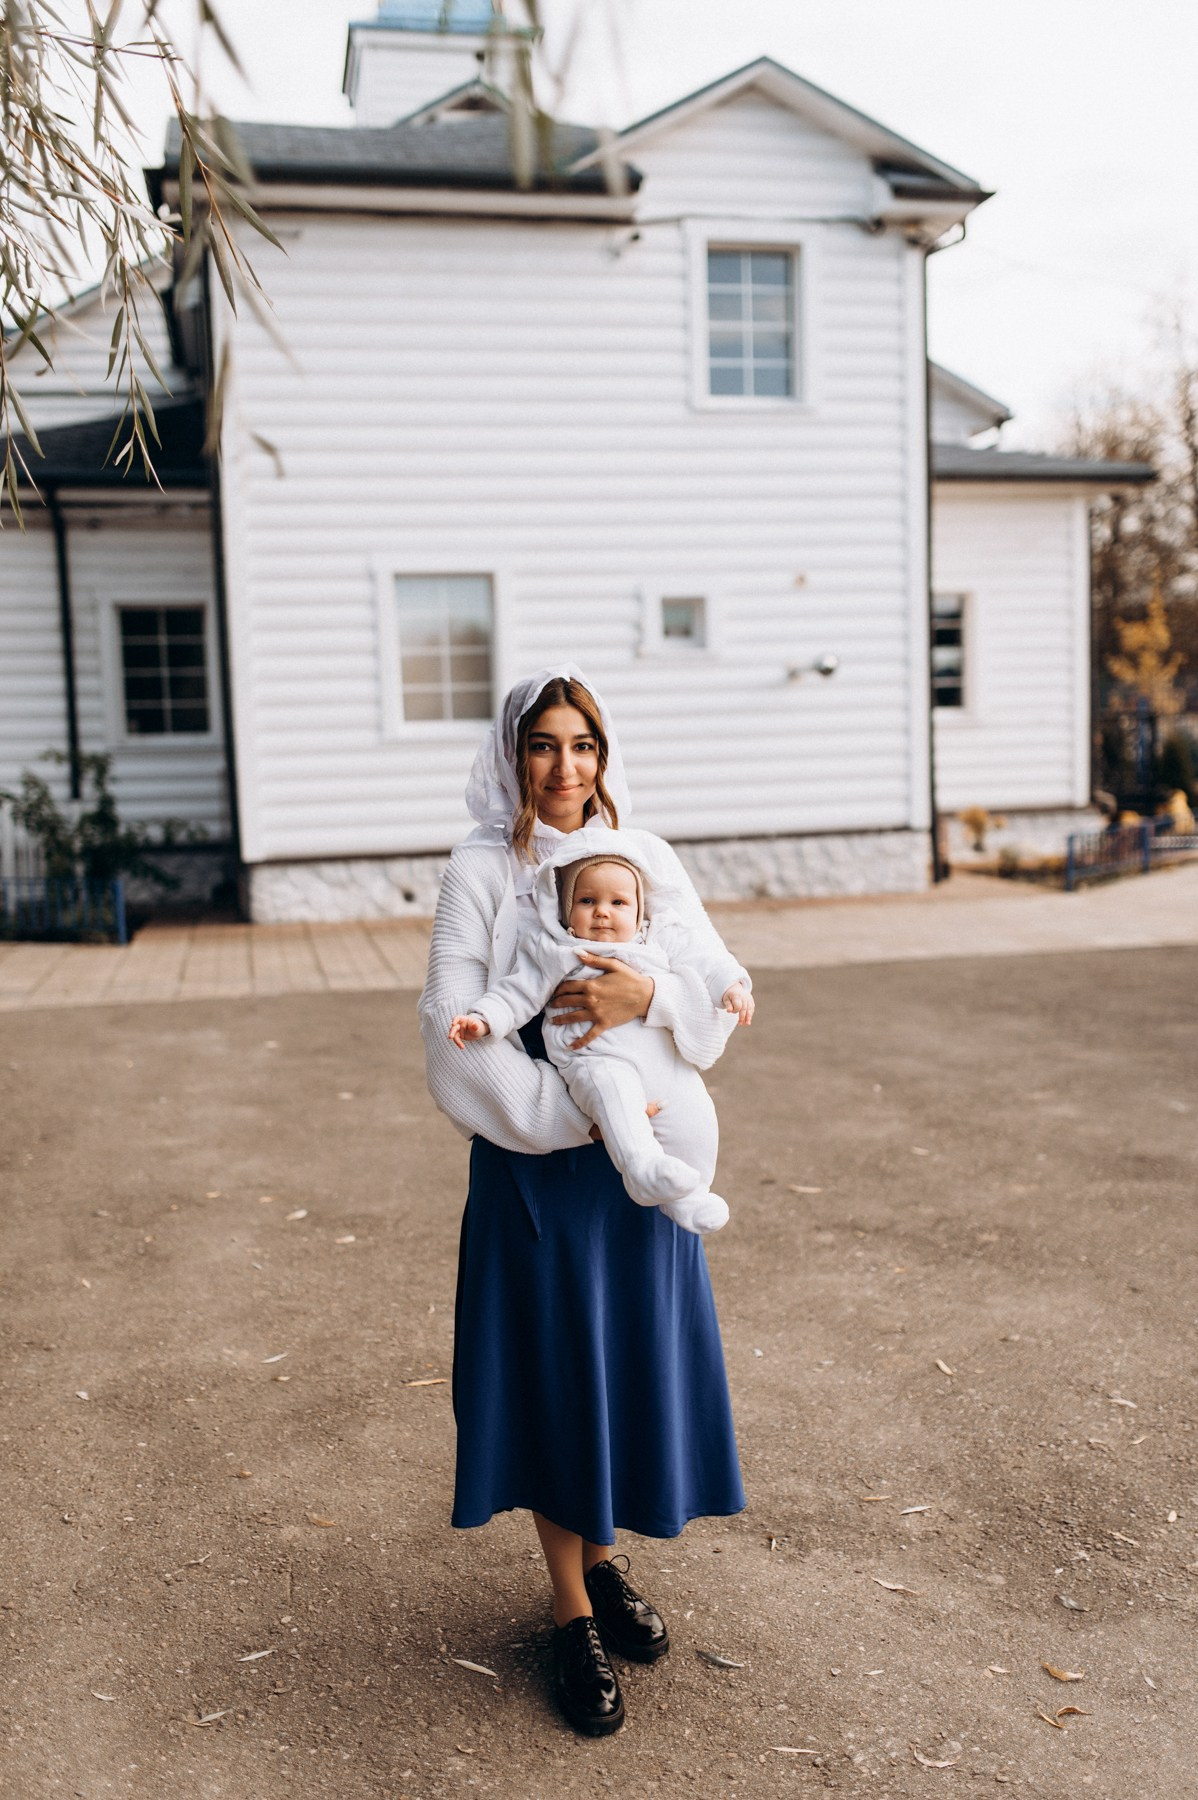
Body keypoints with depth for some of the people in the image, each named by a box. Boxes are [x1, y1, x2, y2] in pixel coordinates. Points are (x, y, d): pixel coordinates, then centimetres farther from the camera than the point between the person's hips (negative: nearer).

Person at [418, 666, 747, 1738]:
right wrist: (578, 1114, -19)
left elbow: (721, 995, -1)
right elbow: (455, 1027, -14)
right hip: (533, 1161, -3)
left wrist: (647, 996, -22)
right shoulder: (482, 873, -6)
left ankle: (602, 1559, 38)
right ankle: (574, 1616, 25)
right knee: (550, 1372, 6)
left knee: (633, 1359, 12)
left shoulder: (645, 857, 4)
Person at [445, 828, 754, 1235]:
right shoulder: (555, 954, 12)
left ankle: (688, 1195, 5)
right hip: (596, 1060, -3)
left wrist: (732, 986, -5)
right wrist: (482, 1020, -4)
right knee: (613, 1092, -36)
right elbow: (517, 992, 11)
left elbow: (705, 962, 13)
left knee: (695, 1114, -14)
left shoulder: (662, 940, 17)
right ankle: (643, 1169, -44)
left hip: (664, 1059, 3)